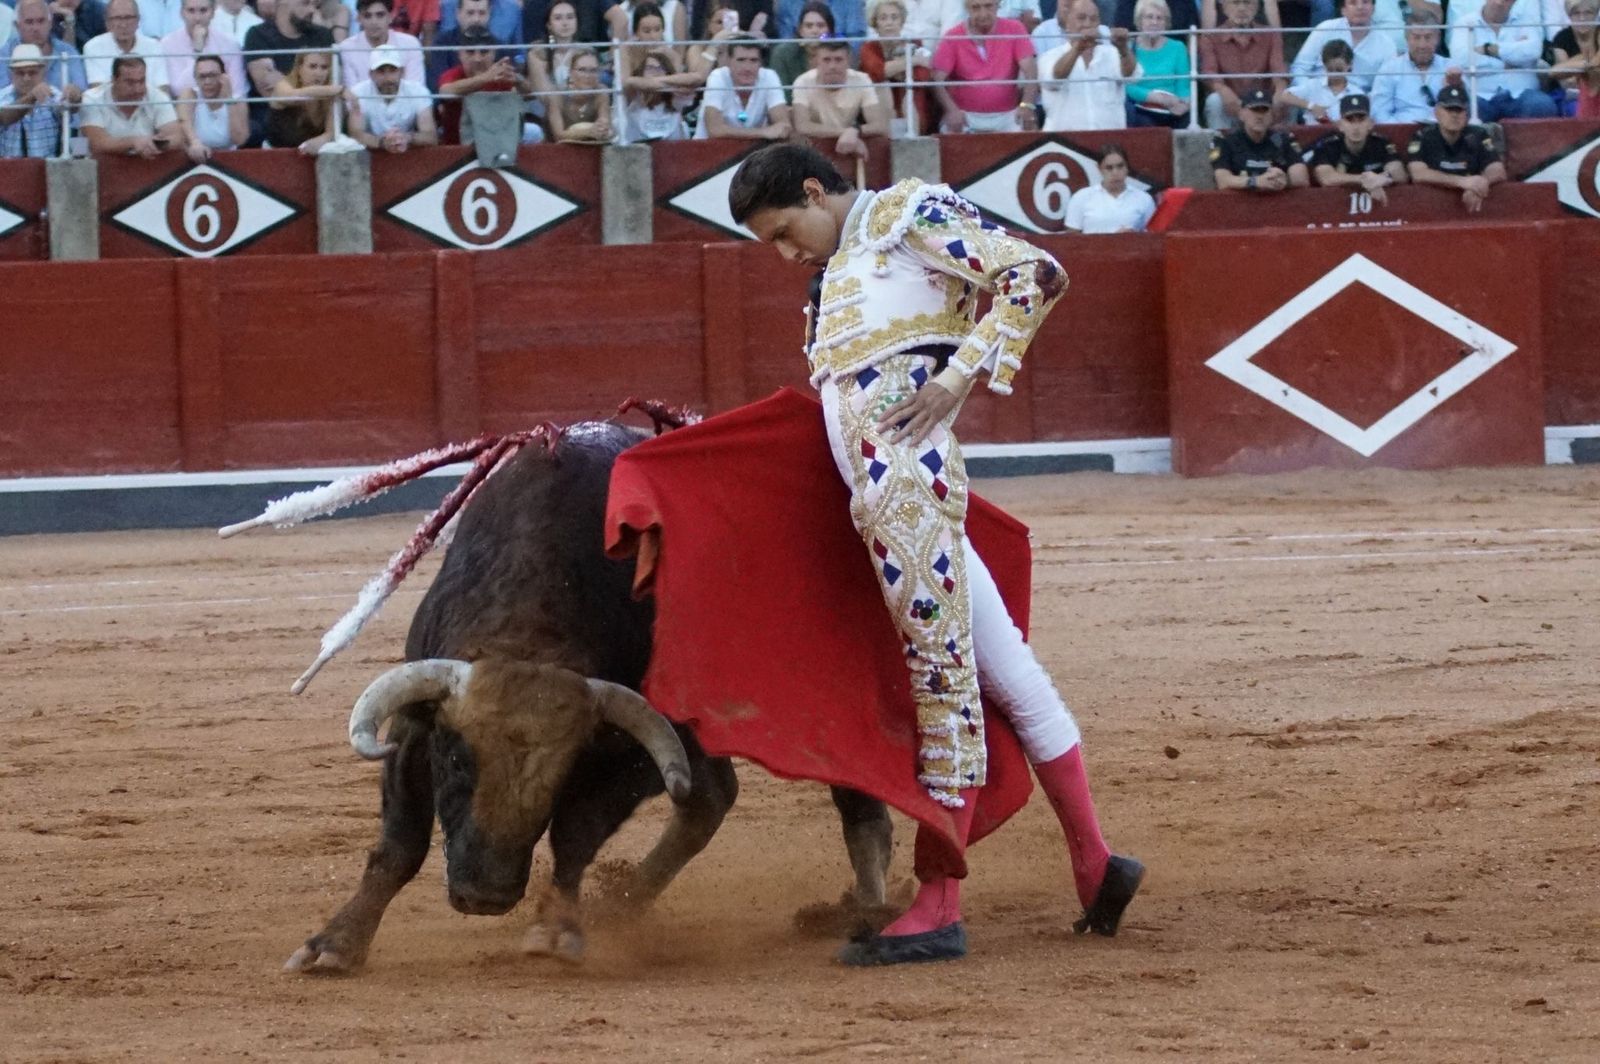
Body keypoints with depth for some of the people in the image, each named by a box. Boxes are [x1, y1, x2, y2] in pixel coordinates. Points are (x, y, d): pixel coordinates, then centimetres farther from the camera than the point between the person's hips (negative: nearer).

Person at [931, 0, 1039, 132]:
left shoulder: (1013, 30, 2)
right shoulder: (952, 38, -1)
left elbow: (1029, 70, -7)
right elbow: (937, 81, -7)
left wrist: (1027, 105, -25)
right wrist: (952, 110, -26)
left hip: (1006, 116, 1)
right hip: (966, 117, -1)